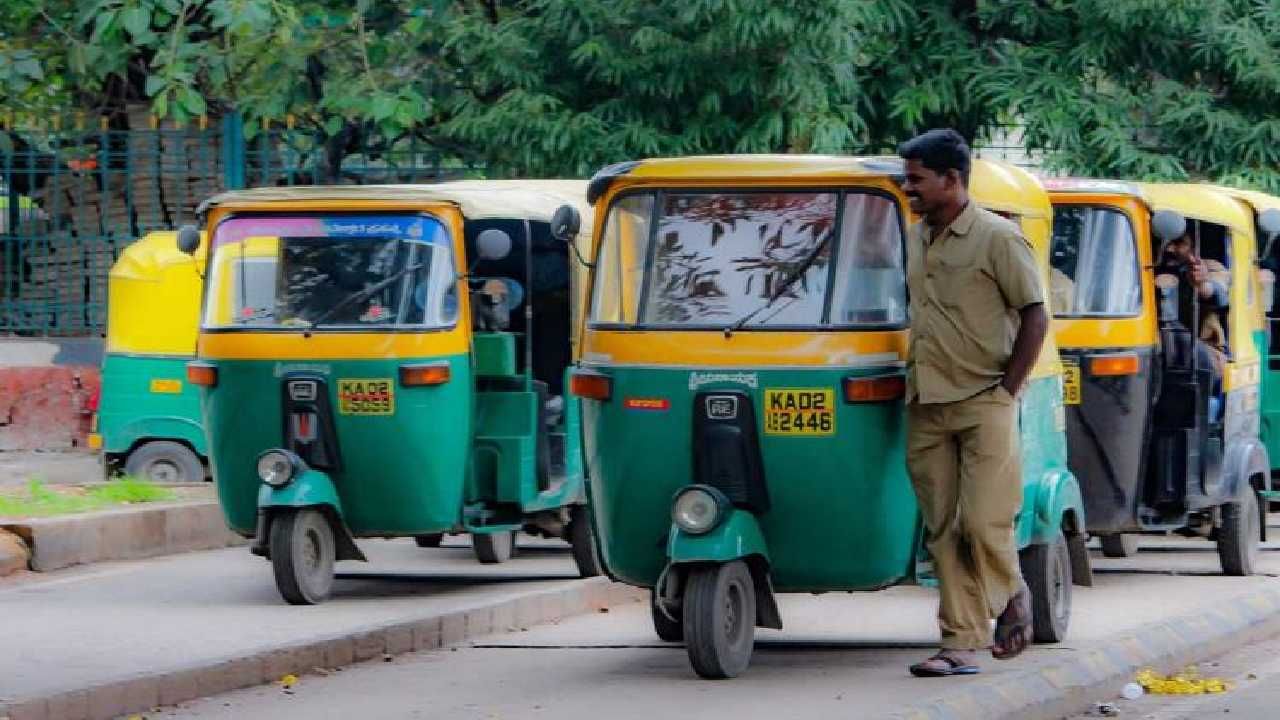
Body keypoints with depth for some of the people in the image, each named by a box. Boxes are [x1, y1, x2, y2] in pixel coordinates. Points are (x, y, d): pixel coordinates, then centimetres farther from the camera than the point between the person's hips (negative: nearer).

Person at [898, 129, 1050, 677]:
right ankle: (961, 645, 2)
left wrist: (1007, 388, -10)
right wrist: (915, 378, 11)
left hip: (983, 405, -6)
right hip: (926, 408, 6)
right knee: (943, 530, 1)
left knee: (983, 524, -9)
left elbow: (1035, 315, -6)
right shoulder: (915, 241, 14)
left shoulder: (997, 238, -6)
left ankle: (1012, 596, 20)